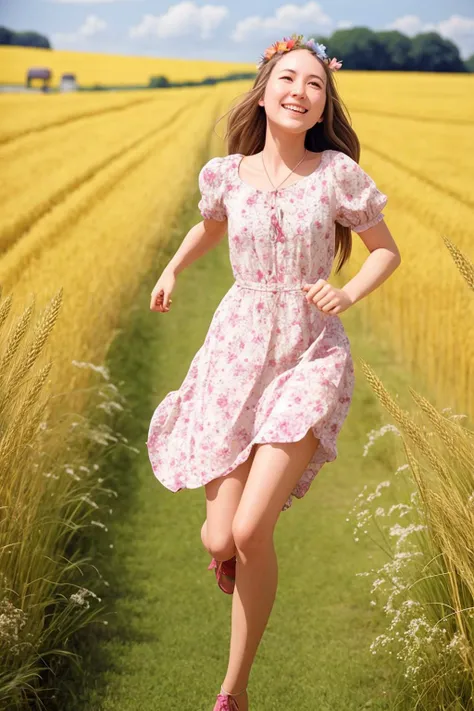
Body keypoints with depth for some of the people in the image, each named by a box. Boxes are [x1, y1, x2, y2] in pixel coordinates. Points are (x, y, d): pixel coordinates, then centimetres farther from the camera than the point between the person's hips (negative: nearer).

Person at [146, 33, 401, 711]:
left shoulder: (337, 173, -6)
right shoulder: (226, 174, 1)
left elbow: (386, 250, 6)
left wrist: (348, 294, -13)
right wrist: (172, 270, 7)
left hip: (312, 358, -2)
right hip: (238, 351, 2)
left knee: (251, 534, -15)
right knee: (218, 541, -5)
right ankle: (230, 544, 38)